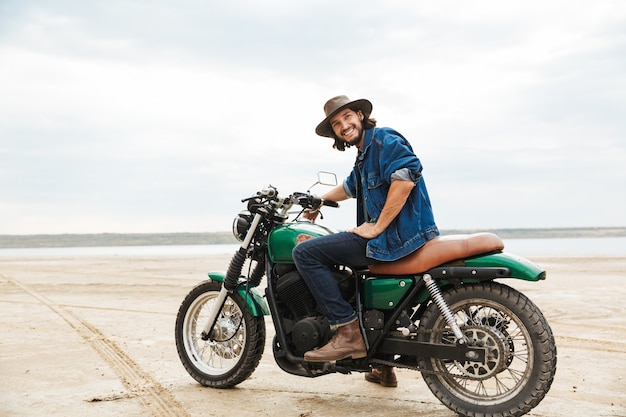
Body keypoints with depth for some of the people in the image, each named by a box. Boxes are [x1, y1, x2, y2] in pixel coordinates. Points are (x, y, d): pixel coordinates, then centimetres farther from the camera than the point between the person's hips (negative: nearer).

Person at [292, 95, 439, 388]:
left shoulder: (384, 139, -7)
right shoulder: (364, 156, 23)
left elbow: (406, 176, -24)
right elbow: (350, 187, 42)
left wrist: (377, 227, -21)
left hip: (398, 235, -11)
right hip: (385, 239, 11)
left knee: (305, 252, -13)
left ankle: (349, 333, -17)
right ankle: (383, 366, 39)